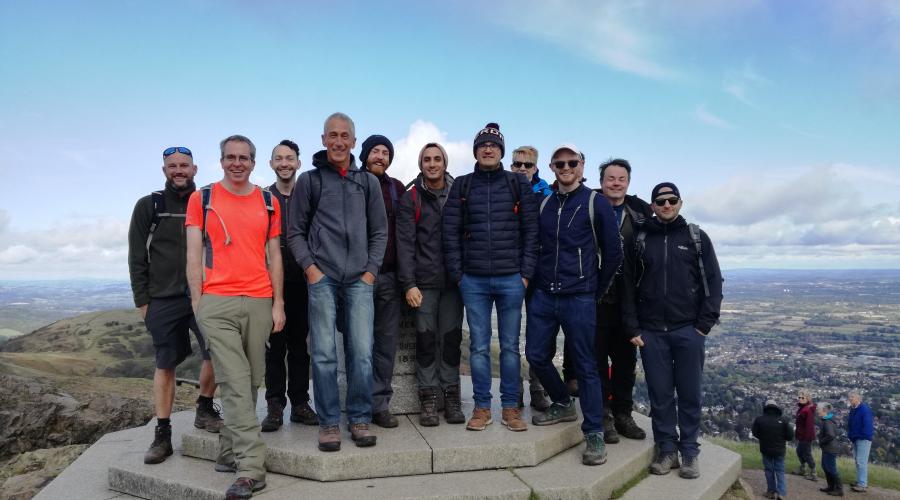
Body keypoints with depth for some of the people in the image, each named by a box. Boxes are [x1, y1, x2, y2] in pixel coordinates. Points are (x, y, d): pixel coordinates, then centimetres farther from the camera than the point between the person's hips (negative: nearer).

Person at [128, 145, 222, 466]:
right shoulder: (148, 206, 5)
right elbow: (137, 258, 4)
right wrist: (142, 300, -1)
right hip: (163, 300, 0)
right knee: (165, 365, 5)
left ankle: (204, 410, 14)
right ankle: (162, 436, 15)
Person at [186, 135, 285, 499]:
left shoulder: (268, 202, 13)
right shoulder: (201, 199, 7)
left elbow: (274, 256, 12)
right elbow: (194, 254, 4)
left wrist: (278, 303, 6)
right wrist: (197, 301, -3)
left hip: (259, 303, 3)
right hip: (216, 303, -3)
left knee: (249, 383, 8)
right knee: (236, 384, -7)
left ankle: (228, 453, 24)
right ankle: (251, 468, -5)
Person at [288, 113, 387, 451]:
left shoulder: (368, 182, 13)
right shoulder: (309, 180, 9)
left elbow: (380, 232, 13)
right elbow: (295, 232, 8)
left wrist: (371, 270, 3)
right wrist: (310, 267, -3)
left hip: (359, 280, 1)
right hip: (322, 279, -1)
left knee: (362, 353, 0)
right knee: (324, 354, -1)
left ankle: (360, 419, 14)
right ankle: (329, 423, 12)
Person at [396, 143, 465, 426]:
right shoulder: (410, 199, 3)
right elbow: (405, 243, -4)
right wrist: (408, 283, -12)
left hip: (453, 280, 2)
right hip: (423, 282, -2)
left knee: (451, 338, 6)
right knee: (426, 339, 2)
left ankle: (452, 397, 16)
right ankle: (428, 399, 12)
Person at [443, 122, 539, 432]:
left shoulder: (519, 184, 6)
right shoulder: (462, 186, 8)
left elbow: (531, 230, 3)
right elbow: (451, 232, 5)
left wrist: (526, 273, -4)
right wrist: (457, 274, -1)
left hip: (511, 279, 0)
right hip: (473, 281, 1)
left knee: (510, 346, 7)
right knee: (479, 346, 6)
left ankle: (510, 407, 18)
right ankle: (482, 407, 18)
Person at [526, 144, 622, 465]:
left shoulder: (596, 203, -1)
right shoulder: (544, 204, 11)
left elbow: (613, 252, 1)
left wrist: (596, 290, 4)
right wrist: (536, 282, 11)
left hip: (579, 298, -5)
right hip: (543, 295, 5)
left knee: (585, 365, 0)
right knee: (536, 355, 8)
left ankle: (594, 434, 11)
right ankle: (563, 405, 32)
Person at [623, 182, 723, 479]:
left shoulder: (697, 238, 6)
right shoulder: (640, 241, 7)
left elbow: (713, 283, 3)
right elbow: (629, 287, 5)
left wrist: (704, 325, -5)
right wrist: (633, 328, -1)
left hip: (688, 330, -1)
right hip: (651, 332, 1)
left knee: (689, 394, 5)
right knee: (659, 394, 6)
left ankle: (689, 451, 18)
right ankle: (666, 449, 18)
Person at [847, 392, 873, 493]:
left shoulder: (864, 409, -18)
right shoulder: (853, 409, 9)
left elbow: (867, 425, -21)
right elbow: (850, 424, 17)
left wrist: (864, 436, -18)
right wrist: (850, 435, 12)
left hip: (863, 439, -9)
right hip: (856, 438, 9)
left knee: (861, 462, -7)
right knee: (857, 460, 16)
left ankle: (862, 485, -3)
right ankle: (861, 481, 26)